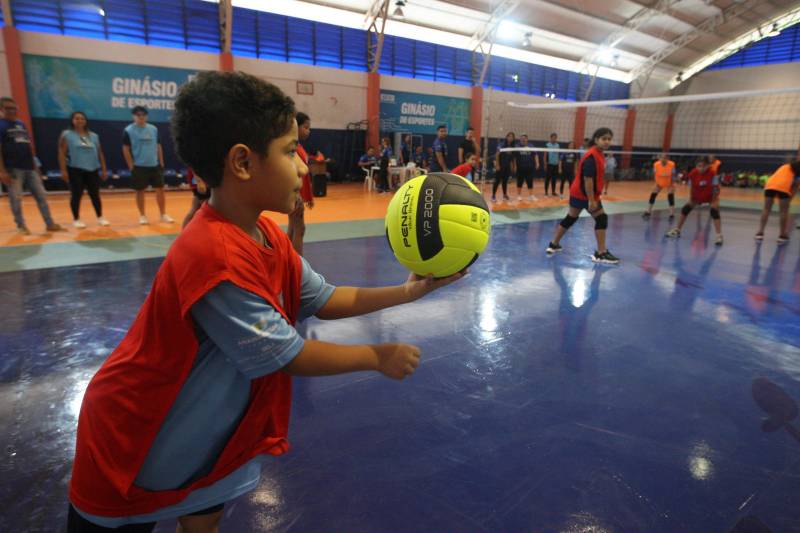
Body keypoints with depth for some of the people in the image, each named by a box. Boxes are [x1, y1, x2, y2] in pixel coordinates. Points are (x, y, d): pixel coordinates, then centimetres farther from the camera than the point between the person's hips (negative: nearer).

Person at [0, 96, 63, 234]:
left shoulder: (21, 124, 16)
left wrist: (35, 166, 17)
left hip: (29, 168, 6)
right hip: (13, 169, -6)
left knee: (41, 195, 5)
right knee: (16, 199, 0)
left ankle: (50, 224, 8)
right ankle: (21, 226, 9)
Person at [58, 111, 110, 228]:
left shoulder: (93, 136, 12)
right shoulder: (67, 134, 0)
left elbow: (100, 153, 14)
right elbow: (62, 153, -4)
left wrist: (104, 170, 10)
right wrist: (63, 170, -11)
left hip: (92, 170, 3)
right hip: (75, 169, -3)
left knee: (95, 194, 8)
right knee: (76, 195, 1)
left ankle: (100, 217, 19)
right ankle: (76, 219, 12)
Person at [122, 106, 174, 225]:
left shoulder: (153, 129, 7)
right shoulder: (129, 130, -5)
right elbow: (125, 149, -4)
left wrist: (161, 162, 8)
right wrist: (131, 166, -8)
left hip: (155, 165, 4)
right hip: (139, 166, -3)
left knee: (160, 189, 4)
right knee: (140, 191, 4)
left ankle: (163, 214, 14)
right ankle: (142, 216, 15)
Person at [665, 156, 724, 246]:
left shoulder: (712, 173, -30)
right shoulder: (693, 174, -22)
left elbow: (715, 188, -21)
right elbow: (692, 187, -7)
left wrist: (714, 201, -19)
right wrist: (692, 198, -7)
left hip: (711, 195, -4)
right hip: (697, 195, 4)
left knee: (715, 211, -21)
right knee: (685, 209, 0)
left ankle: (719, 236, -20)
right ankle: (677, 230, 17)